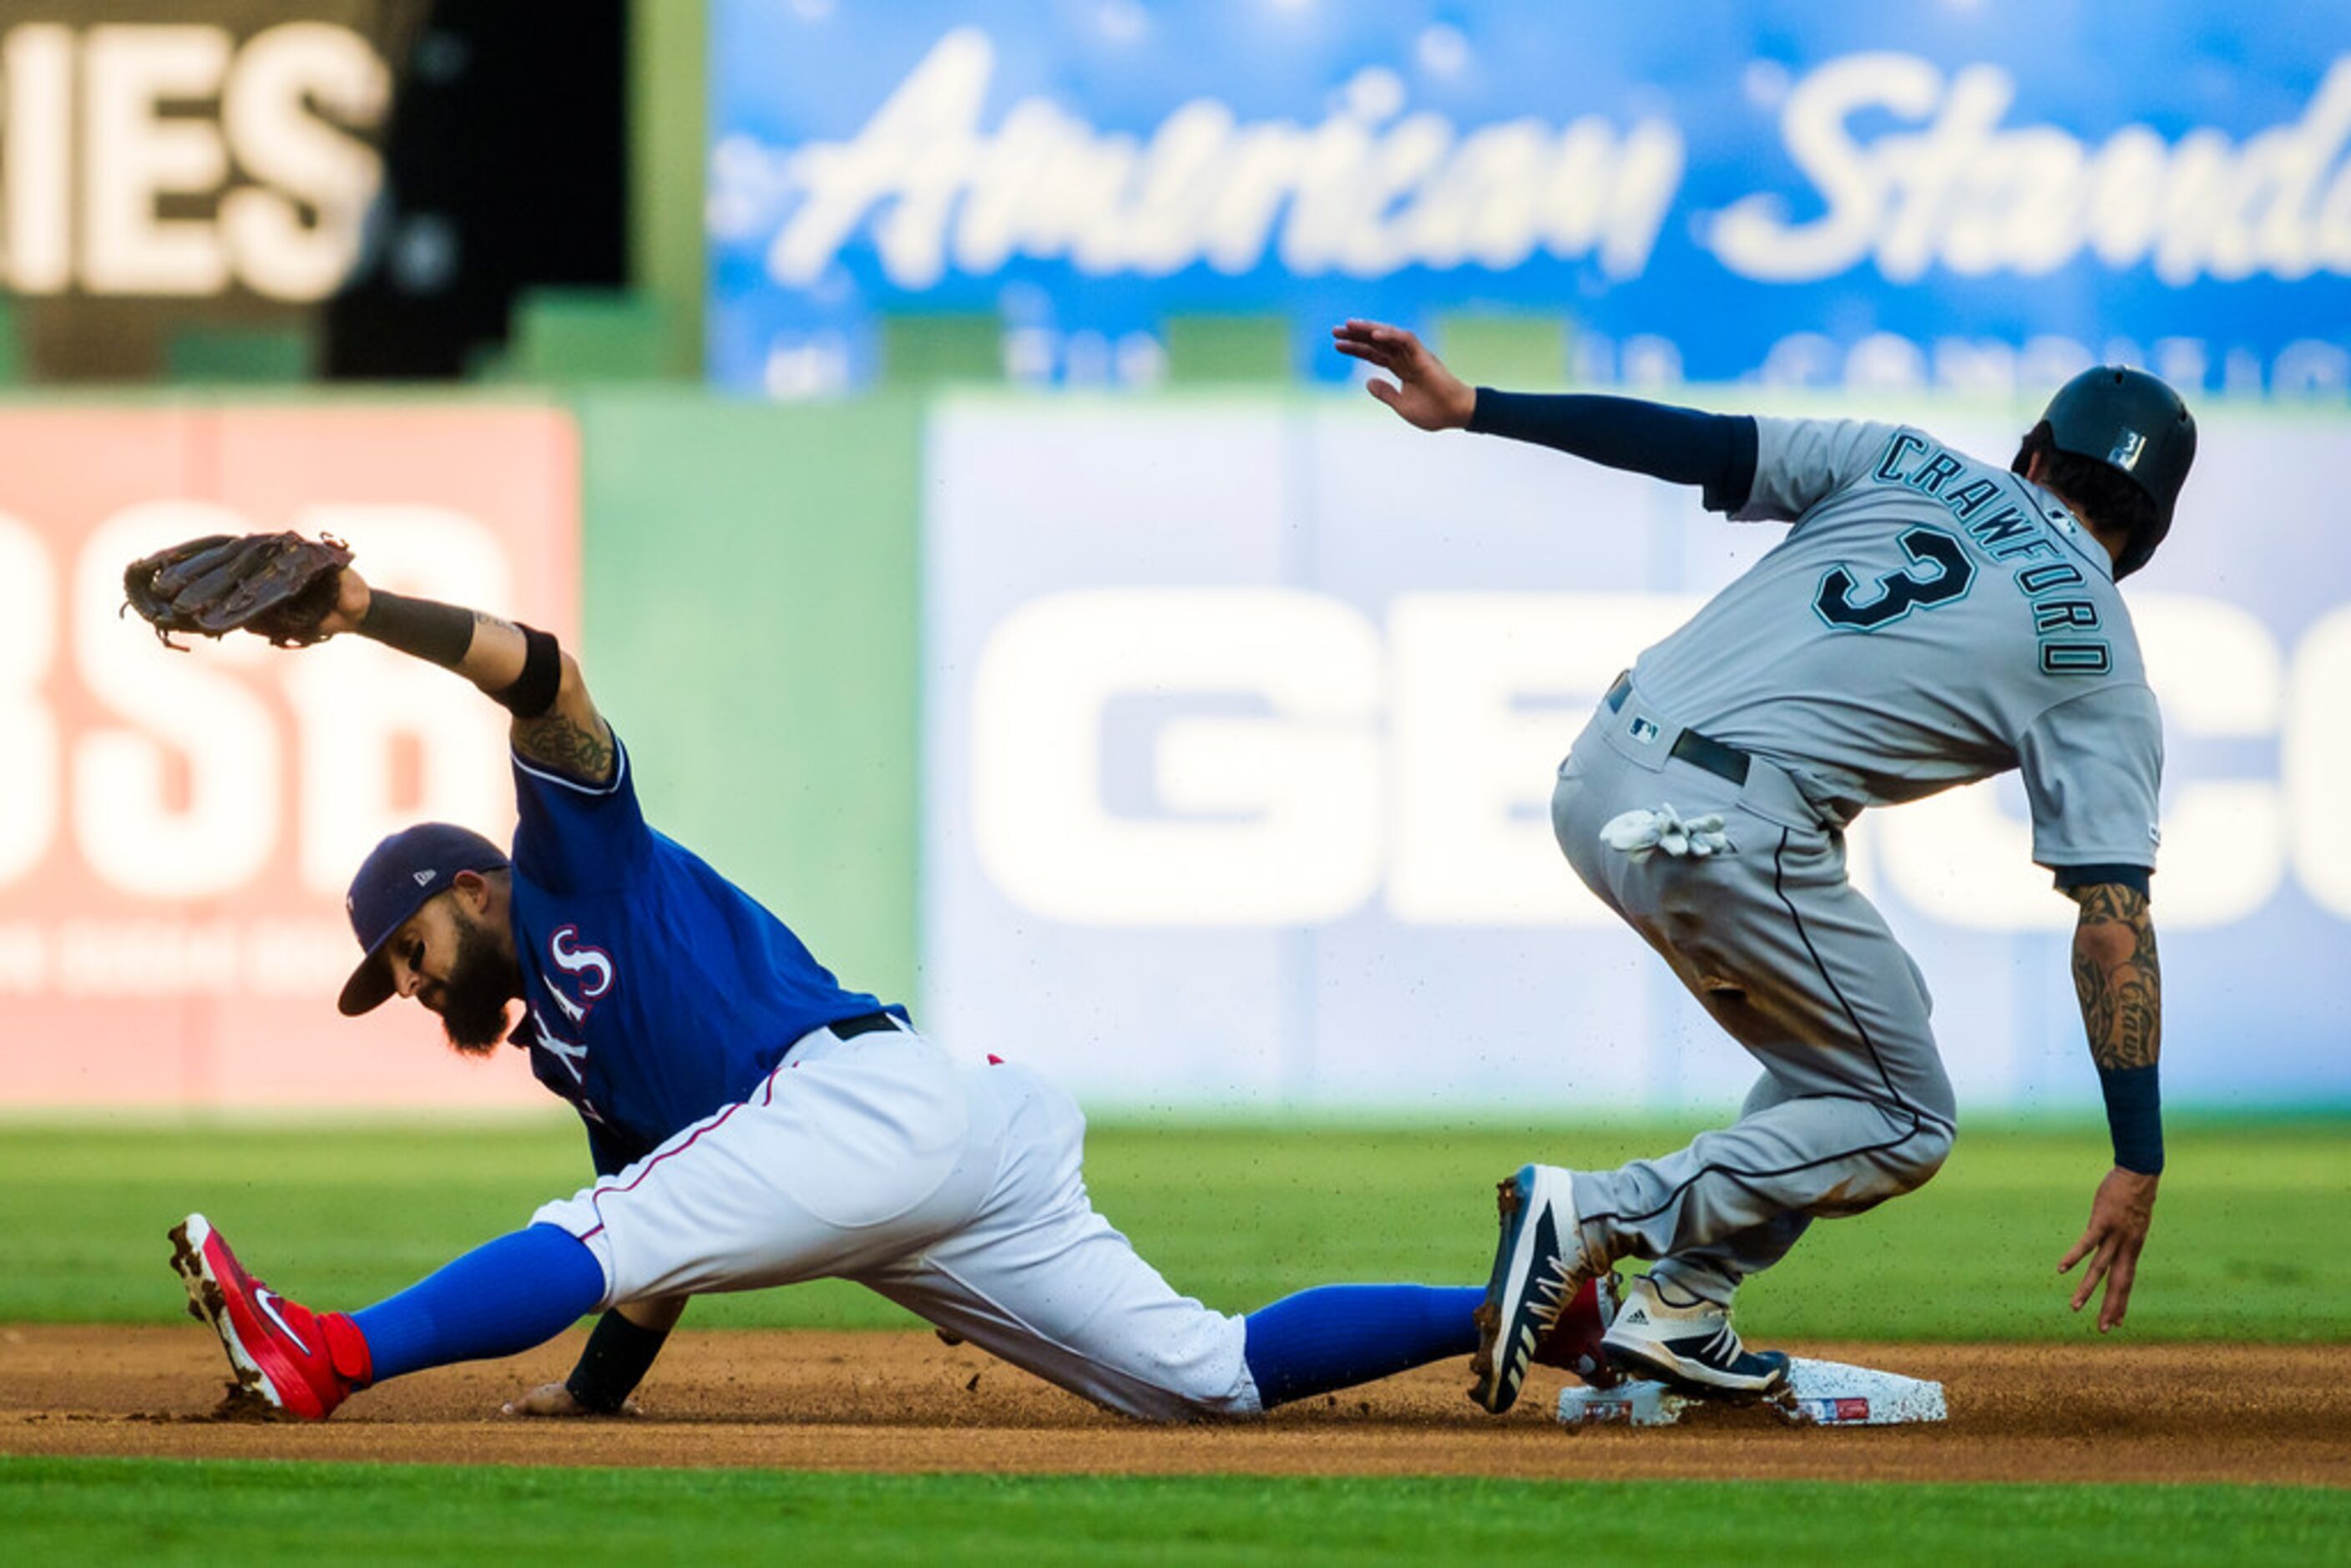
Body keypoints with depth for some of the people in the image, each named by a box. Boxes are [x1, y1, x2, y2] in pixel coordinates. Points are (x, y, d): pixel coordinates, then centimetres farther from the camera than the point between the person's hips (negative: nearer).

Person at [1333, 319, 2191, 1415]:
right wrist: (2138, 1162, -3)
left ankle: (1678, 1312, 16)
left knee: (1834, 1052, 26)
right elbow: (2115, 915, 0)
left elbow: (1693, 440, 7)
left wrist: (1474, 408, 8)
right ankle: (1599, 1217, -7)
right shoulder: (2097, 667, 7)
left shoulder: (1903, 463, 18)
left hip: (1595, 788, 6)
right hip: (1724, 833, -6)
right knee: (1902, 1124, 11)